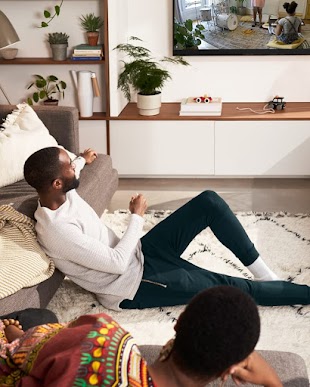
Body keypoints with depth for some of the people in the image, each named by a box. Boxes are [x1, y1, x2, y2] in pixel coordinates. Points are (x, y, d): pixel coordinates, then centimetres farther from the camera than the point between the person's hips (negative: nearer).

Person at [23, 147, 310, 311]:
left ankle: (262, 272, 4)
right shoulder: (57, 230, -31)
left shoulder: (62, 194, -4)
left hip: (138, 252, 9)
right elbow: (117, 263, -27)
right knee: (227, 287, -8)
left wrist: (82, 161, 34)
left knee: (209, 202, -6)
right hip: (132, 284, -9)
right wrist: (137, 216, -17)